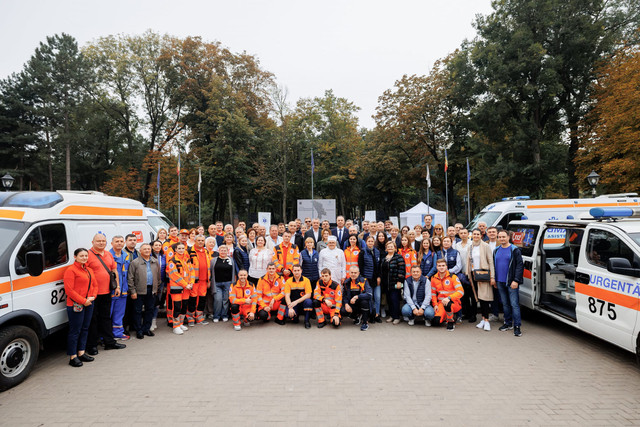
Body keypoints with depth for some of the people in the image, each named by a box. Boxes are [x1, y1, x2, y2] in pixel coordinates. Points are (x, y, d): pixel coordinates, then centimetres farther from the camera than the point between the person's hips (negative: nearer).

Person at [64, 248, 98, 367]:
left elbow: (95, 285, 18)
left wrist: (92, 297, -1)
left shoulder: (89, 270, 15)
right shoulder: (70, 270, -10)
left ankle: (81, 353, 24)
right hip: (75, 305, -8)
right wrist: (83, 301, -16)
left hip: (89, 304, 8)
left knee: (85, 328, 14)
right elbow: (69, 290, -16)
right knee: (75, 331, -2)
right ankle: (73, 357, 7)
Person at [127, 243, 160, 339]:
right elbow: (130, 278, -6)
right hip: (139, 290, -4)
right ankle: (138, 331, 16)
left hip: (151, 290, 4)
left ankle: (146, 328, 24)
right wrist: (133, 291, -9)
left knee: (150, 310, 11)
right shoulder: (135, 262, -5)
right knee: (138, 311, 4)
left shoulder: (155, 262, 8)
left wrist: (156, 287, 12)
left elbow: (158, 276, 15)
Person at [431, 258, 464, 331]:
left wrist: (449, 298, -31)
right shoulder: (434, 278, 3)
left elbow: (461, 292, -19)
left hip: (454, 303, -4)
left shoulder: (453, 277, -11)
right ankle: (446, 317, 18)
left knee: (447, 304, -39)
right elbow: (433, 293, 13)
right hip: (441, 302, 4)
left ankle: (451, 322, -9)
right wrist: (435, 304, 0)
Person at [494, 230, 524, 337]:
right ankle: (508, 323, 24)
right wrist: (494, 279, 11)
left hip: (511, 283, -6)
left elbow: (520, 266, -10)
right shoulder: (496, 251, 12)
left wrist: (516, 280, -17)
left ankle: (517, 326, -1)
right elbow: (493, 265, 17)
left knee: (514, 304, -6)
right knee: (505, 304, 14)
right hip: (500, 282, 6)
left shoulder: (514, 250, -5)